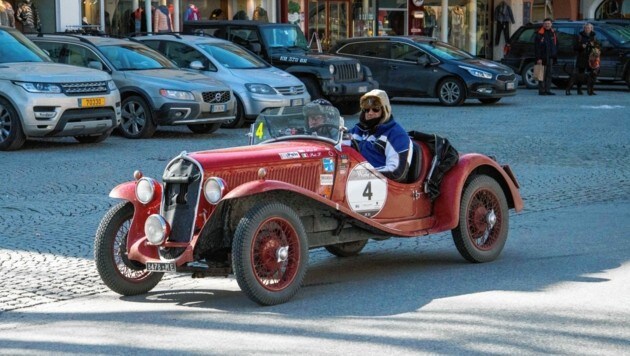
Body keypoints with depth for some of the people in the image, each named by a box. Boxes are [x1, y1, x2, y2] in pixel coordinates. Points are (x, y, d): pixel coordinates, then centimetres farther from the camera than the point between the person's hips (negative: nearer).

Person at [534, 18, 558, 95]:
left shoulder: (553, 33, 13)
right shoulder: (540, 34, -6)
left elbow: (556, 46, 17)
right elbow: (536, 47, -10)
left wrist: (555, 56, 11)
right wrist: (538, 58, -17)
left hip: (550, 57, 6)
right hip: (542, 57, -6)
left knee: (549, 74, 7)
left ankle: (547, 90, 11)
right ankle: (541, 90, -2)